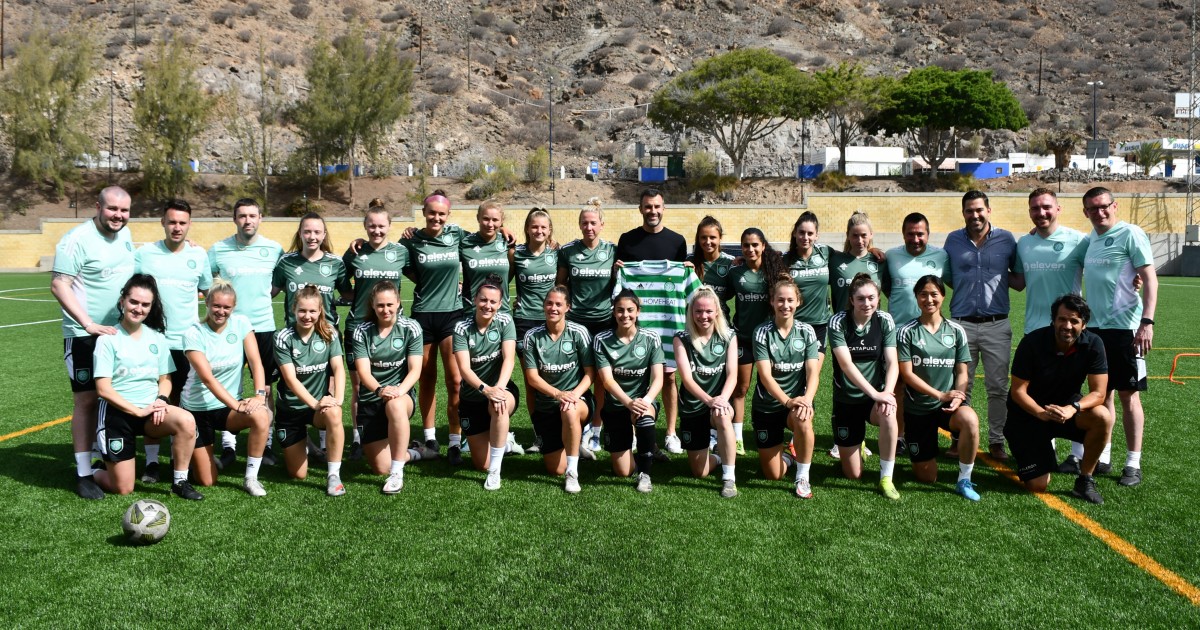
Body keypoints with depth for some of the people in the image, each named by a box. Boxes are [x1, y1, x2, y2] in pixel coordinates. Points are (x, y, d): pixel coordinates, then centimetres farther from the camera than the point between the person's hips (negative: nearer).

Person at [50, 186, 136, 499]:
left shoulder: (124, 234, 8)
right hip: (85, 335, -7)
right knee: (86, 400, -2)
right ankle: (83, 474, 5)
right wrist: (90, 324, -24)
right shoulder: (77, 239, -14)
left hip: (120, 332, 7)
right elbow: (58, 285, -18)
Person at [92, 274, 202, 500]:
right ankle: (92, 472, 30)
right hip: (116, 412, -3)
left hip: (150, 409, 4)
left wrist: (161, 399, -10)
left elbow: (165, 379, 12)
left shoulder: (157, 338, 8)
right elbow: (103, 389, -11)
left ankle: (180, 481, -12)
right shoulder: (108, 339, -7)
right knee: (123, 489, -4)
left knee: (186, 421, -31)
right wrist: (138, 411, -17)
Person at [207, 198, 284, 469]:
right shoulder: (218, 249, 0)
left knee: (265, 387, 5)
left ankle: (265, 443, 17)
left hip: (264, 327, 1)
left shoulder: (274, 250, 2)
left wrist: (263, 294, 4)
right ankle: (228, 446, 13)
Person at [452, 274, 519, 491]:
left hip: (502, 389, -1)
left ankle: (495, 471, -28)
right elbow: (464, 369, -21)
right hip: (472, 398, 1)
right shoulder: (462, 327, -12)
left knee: (500, 404, -40)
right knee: (481, 464, 1)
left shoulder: (505, 321, -9)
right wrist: (485, 389, -40)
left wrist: (499, 388, -39)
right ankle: (502, 441, 37)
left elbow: (509, 359, -21)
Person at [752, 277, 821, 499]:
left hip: (798, 400, 0)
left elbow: (813, 372, -12)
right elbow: (765, 376, -18)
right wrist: (787, 401, -33)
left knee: (803, 420, -38)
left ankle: (803, 478, -17)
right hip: (767, 405, 0)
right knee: (774, 475, -1)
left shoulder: (806, 331, -4)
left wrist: (807, 399, -32)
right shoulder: (762, 333, -9)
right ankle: (782, 453, 35)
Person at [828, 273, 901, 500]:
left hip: (876, 395, 1)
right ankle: (854, 444, 38)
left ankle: (886, 478, -19)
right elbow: (846, 364, -24)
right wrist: (874, 393, -32)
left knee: (888, 414, -38)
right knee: (853, 474, 0)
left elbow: (892, 363, -11)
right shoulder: (838, 322, -14)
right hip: (846, 399, -1)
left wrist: (887, 392, -29)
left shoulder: (885, 321, -6)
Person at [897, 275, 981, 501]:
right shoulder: (907, 332, -5)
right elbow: (907, 373, -10)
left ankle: (964, 480, -15)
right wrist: (941, 395, -18)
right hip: (917, 408, -1)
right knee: (927, 478, 0)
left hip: (949, 405, 1)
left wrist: (958, 398, -17)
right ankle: (921, 454, 38)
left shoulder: (956, 331, 2)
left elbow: (962, 372, 2)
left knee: (970, 419, -37)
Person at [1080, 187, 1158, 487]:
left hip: (1124, 327, -6)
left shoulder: (1130, 234, -7)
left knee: (1128, 395, 0)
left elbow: (1150, 279, -12)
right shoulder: (1089, 239, 12)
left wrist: (1147, 322, -20)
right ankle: (1102, 454, 21)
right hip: (1094, 327, 6)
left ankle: (1133, 463, 8)